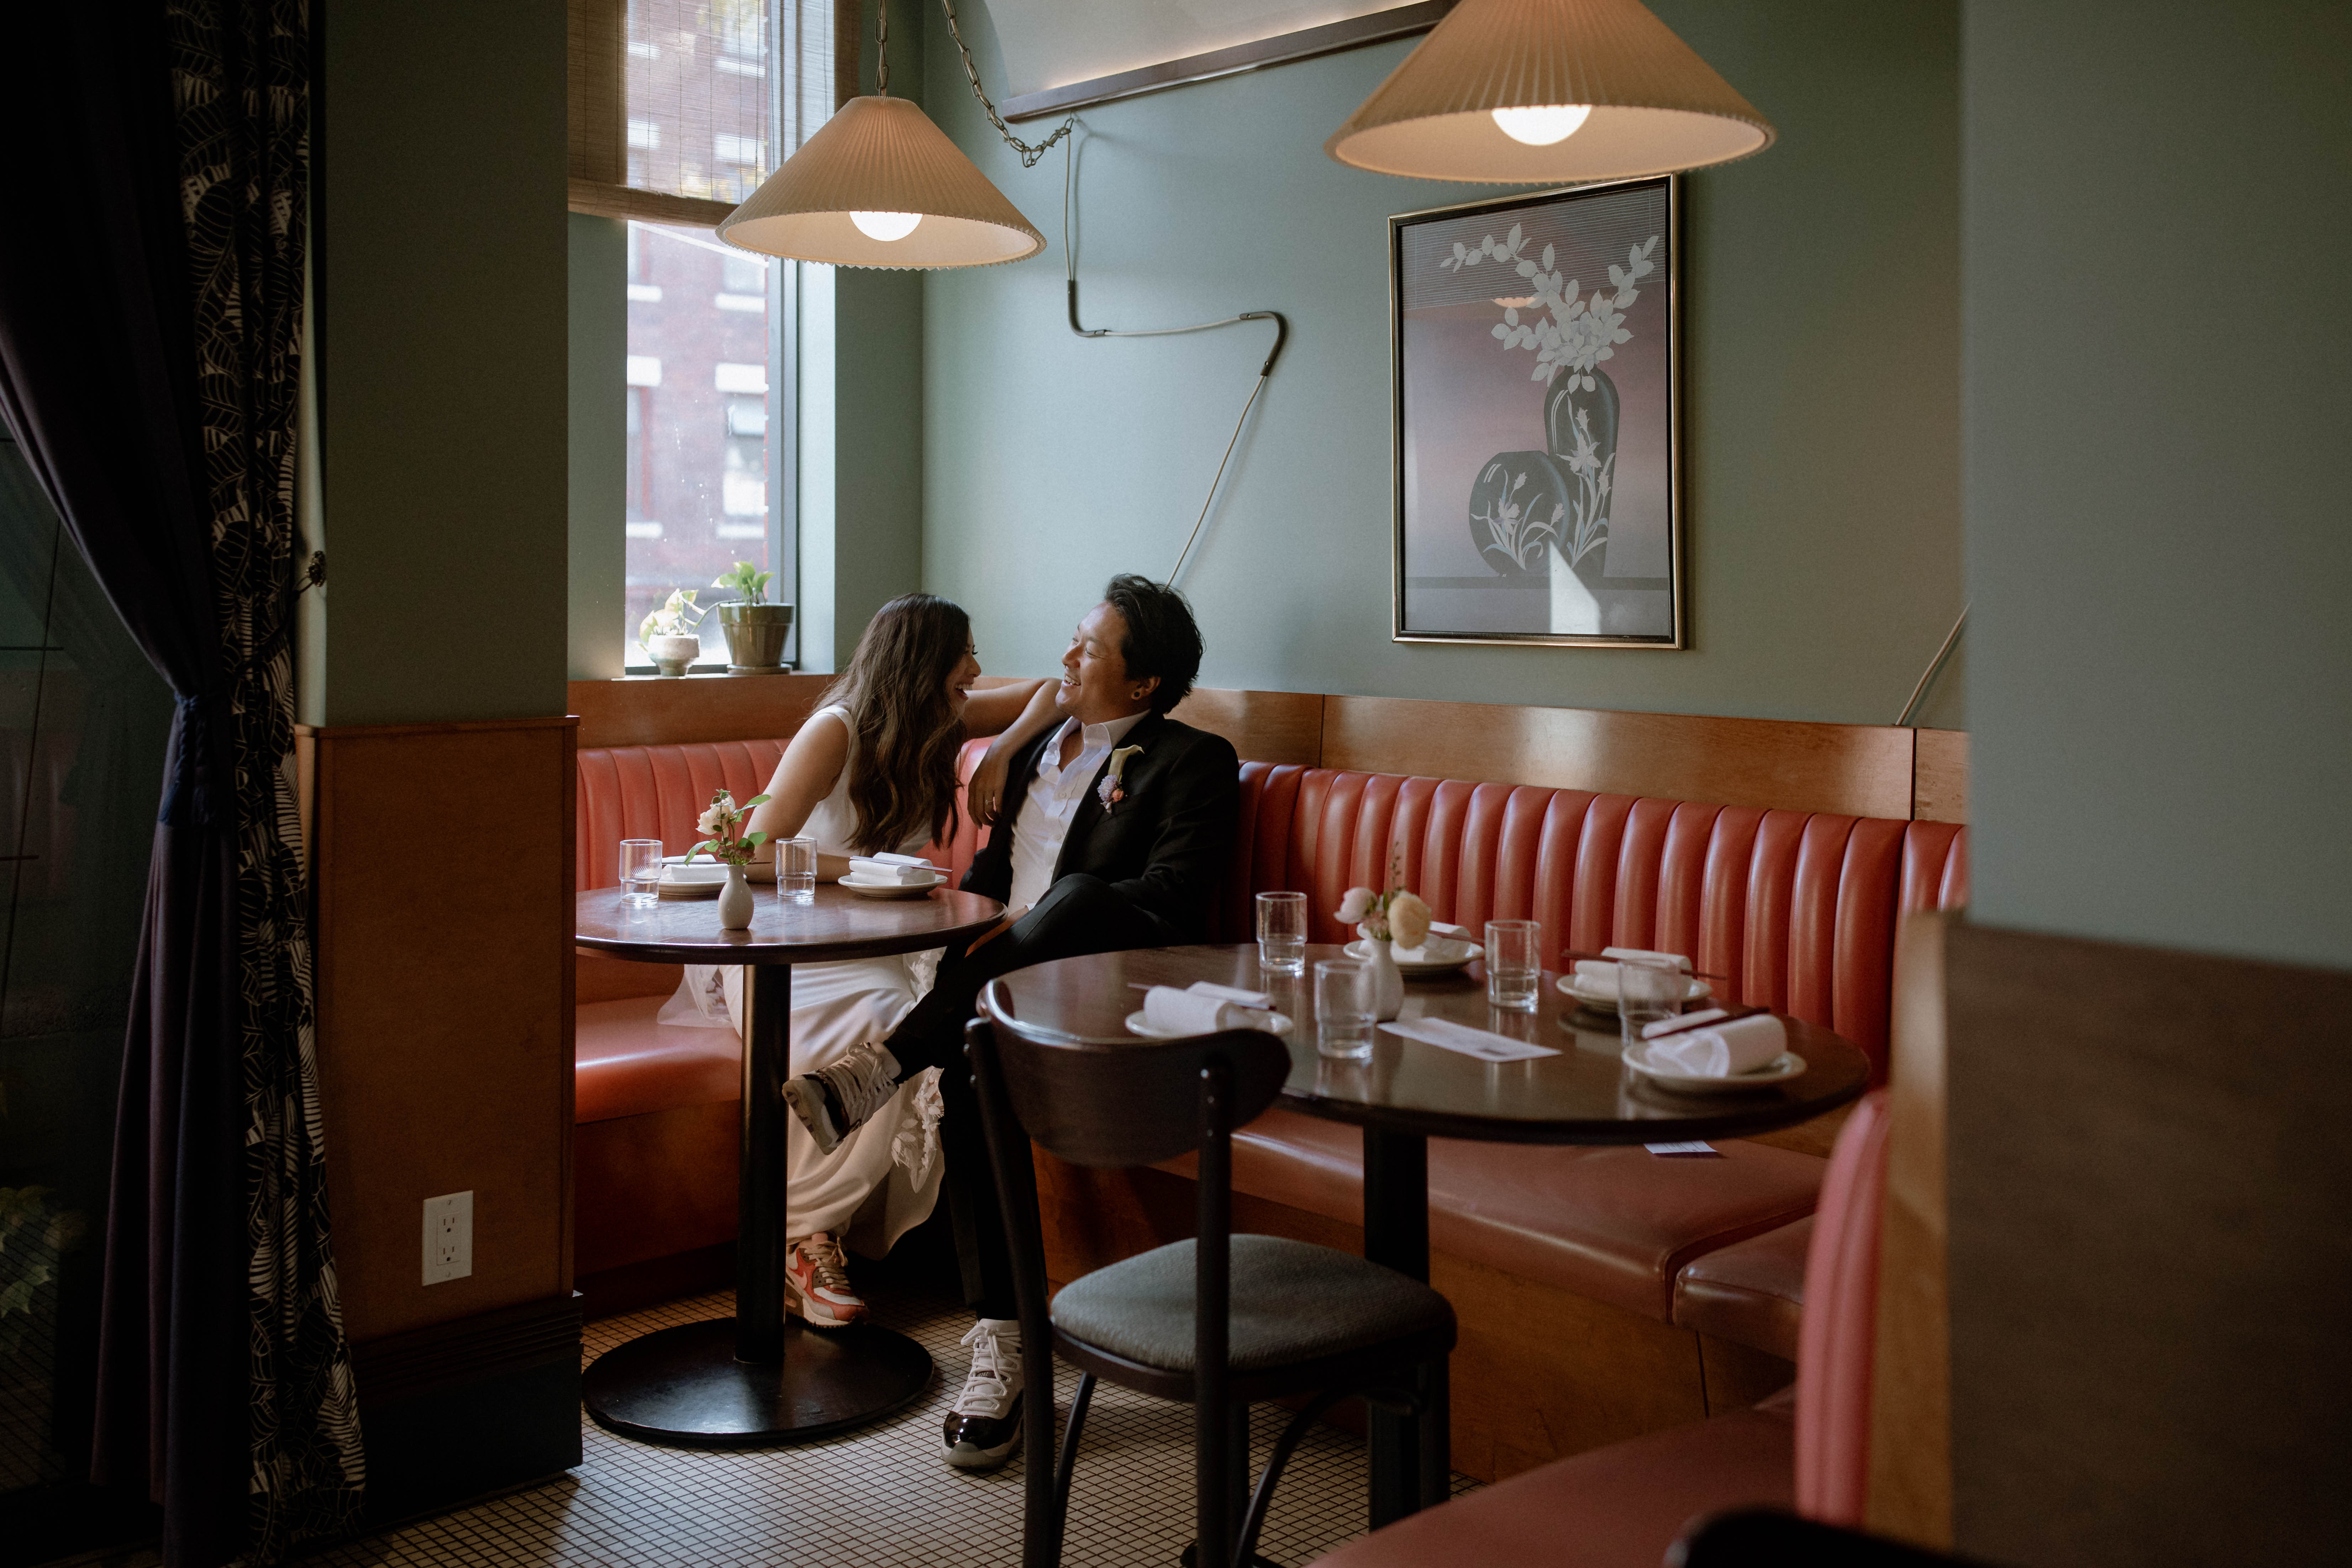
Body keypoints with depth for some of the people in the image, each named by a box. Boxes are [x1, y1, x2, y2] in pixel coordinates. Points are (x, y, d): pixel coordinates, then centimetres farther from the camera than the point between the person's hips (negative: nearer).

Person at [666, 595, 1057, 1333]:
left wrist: (1002, 750, -5)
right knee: (880, 1031, -36)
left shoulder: (943, 723, 3)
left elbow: (1058, 689, 12)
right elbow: (759, 852, -19)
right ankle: (802, 1231, -16)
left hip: (882, 948, 6)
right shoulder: (837, 730, -14)